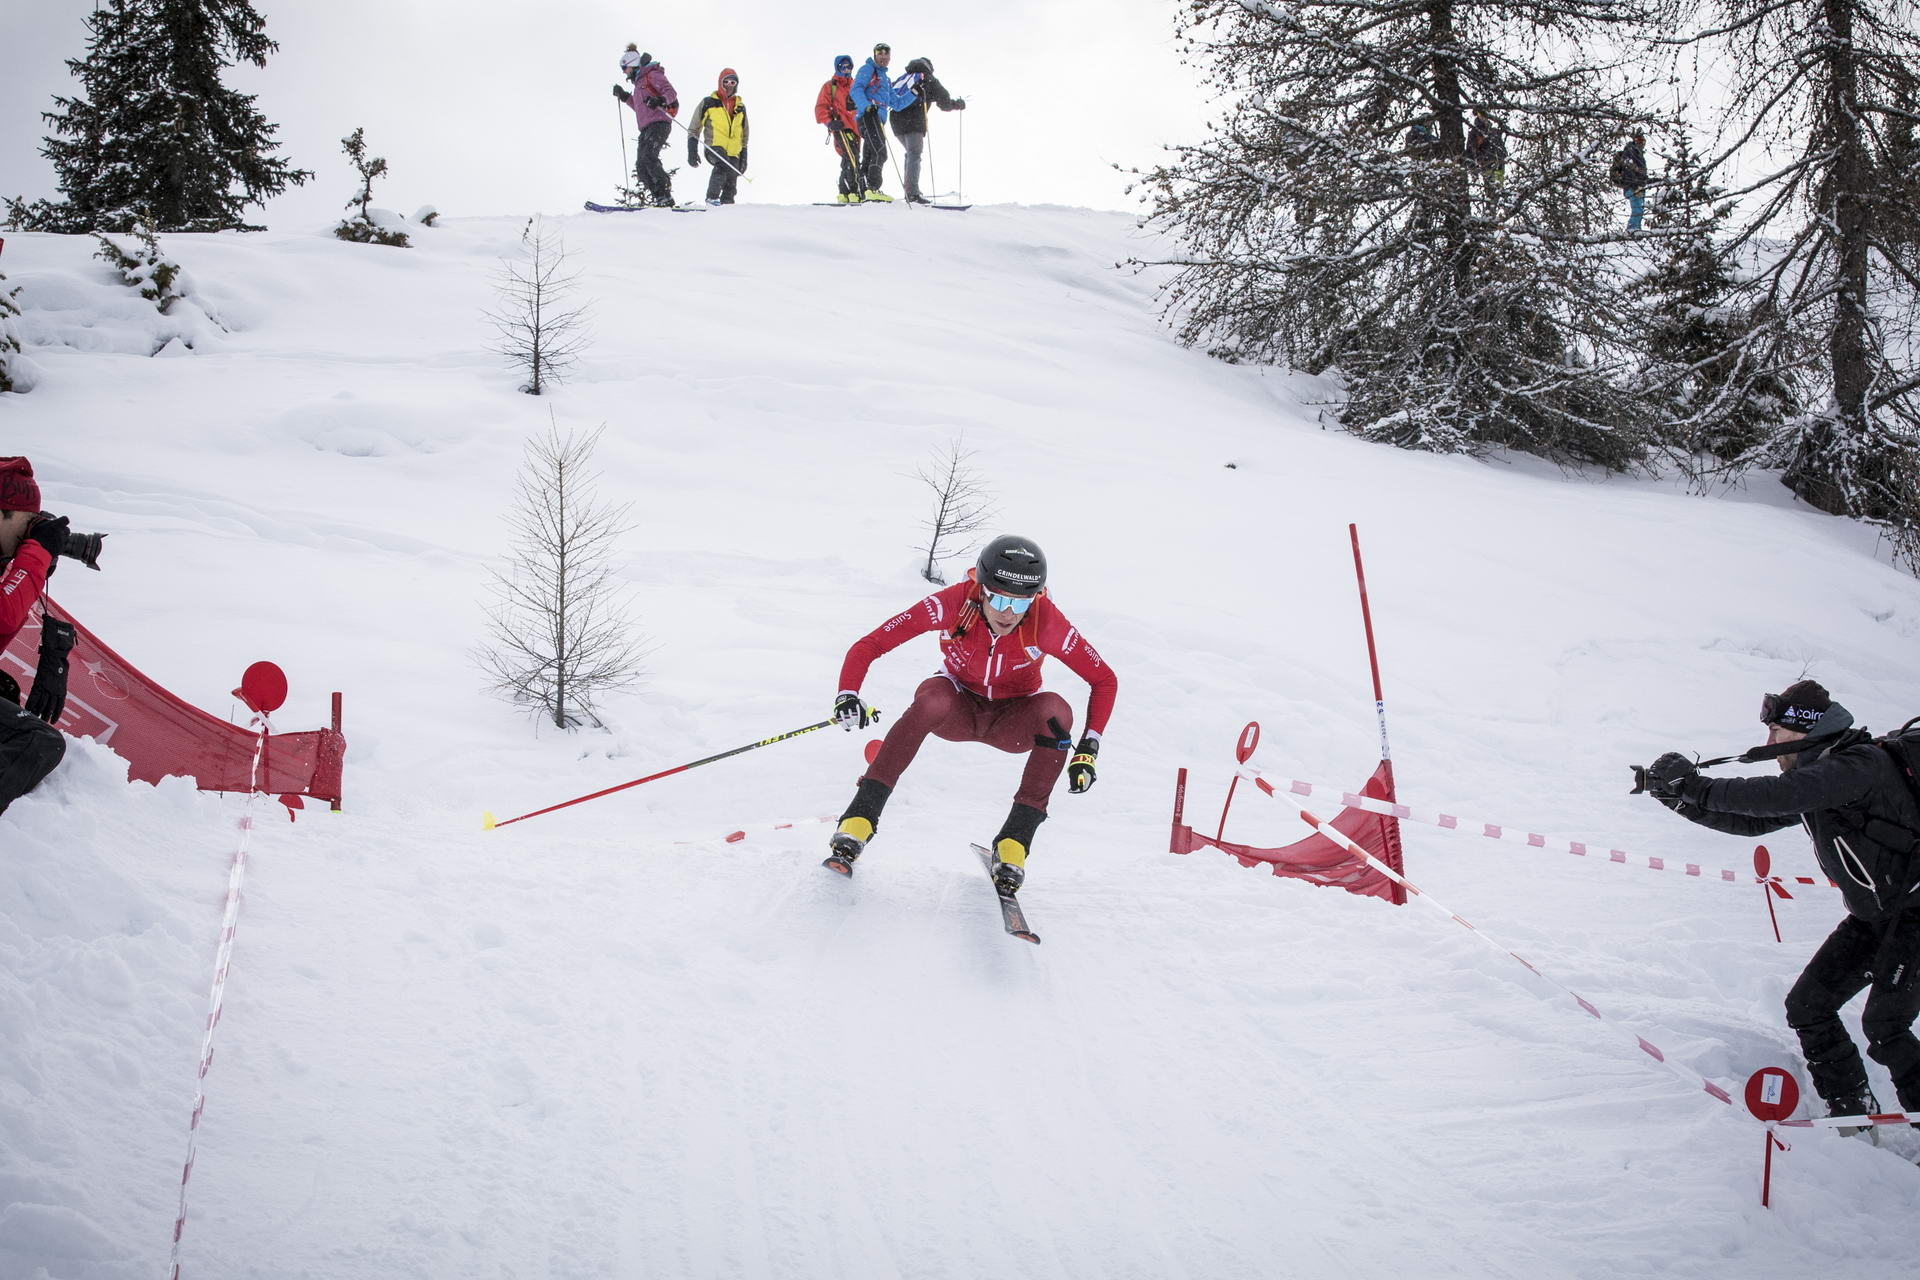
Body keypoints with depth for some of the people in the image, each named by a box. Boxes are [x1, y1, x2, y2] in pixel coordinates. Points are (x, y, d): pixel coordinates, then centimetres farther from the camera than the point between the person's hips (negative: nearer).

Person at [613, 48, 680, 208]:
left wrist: (660, 100, -31)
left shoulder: (653, 74, 2)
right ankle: (659, 199, -9)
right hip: (646, 128, 10)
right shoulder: (639, 81, 29)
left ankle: (665, 196, -29)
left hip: (658, 124, -10)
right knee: (641, 166, -3)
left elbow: (671, 92, -11)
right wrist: (625, 97, 31)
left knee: (648, 157, -26)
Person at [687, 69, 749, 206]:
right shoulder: (708, 103, 6)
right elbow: (694, 129, 7)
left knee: (731, 187, -1)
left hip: (733, 153, 5)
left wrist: (744, 158, 18)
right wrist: (692, 152, -3)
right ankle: (712, 197, -30)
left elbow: (744, 135, 25)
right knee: (723, 164, -35)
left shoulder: (740, 107, 19)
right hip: (714, 148, -5)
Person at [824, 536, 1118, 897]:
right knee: (933, 700, -36)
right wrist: (848, 695, -42)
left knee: (1055, 711, -33)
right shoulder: (953, 605, -27)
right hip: (958, 707, -1)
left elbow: (1104, 680, -16)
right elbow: (869, 645, -25)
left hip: (1011, 723, 1)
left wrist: (1088, 749, -27)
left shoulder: (1046, 623, -26)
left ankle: (1015, 840, -28)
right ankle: (860, 818, -32)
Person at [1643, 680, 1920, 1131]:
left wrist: (1699, 787, -31)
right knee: (1807, 1006, 4)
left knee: (1883, 1026, -19)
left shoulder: (1861, 763, -23)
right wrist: (1683, 799, 0)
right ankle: (1851, 1110, 14)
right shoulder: (1815, 775, 7)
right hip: (1872, 916, 9)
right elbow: (1753, 820, 11)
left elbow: (1781, 796, -36)